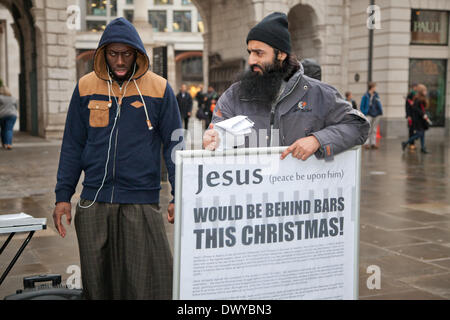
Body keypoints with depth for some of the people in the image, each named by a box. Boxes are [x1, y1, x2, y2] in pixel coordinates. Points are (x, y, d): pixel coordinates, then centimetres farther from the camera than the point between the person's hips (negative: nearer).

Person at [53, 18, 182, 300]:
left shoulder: (159, 89, 0)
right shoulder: (86, 87, 6)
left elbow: (174, 145, 2)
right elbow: (73, 146, 11)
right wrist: (63, 196, 5)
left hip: (142, 202, -2)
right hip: (93, 202, 3)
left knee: (146, 281, -3)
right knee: (97, 280, 10)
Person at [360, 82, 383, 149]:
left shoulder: (376, 95, 7)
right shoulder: (366, 96, -7)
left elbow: (379, 104, 15)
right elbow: (361, 106, -3)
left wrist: (380, 111, 6)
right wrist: (364, 113, -9)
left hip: (376, 115, 5)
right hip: (369, 115, -5)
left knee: (374, 130, 9)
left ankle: (373, 143, 14)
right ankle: (366, 143, -8)